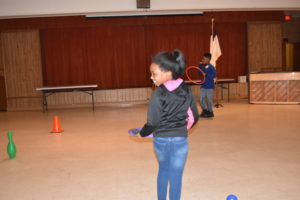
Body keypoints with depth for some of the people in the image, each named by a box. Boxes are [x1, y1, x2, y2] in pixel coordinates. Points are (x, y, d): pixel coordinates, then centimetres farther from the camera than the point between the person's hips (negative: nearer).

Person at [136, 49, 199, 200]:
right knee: (175, 176, 10)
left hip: (161, 140, -1)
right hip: (180, 140, 1)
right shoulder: (187, 91, -5)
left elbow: (152, 123, -17)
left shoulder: (159, 94, -19)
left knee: (163, 170, 24)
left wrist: (143, 133, 4)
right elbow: (194, 117, 4)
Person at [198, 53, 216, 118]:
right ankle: (205, 110, 26)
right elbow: (199, 72, 9)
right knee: (201, 99, 8)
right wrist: (200, 65, -1)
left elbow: (214, 75, -20)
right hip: (203, 86, 6)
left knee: (209, 99, 4)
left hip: (210, 86, -6)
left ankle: (210, 112, 20)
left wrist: (206, 75, -29)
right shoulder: (202, 66, 5)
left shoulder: (211, 67, -14)